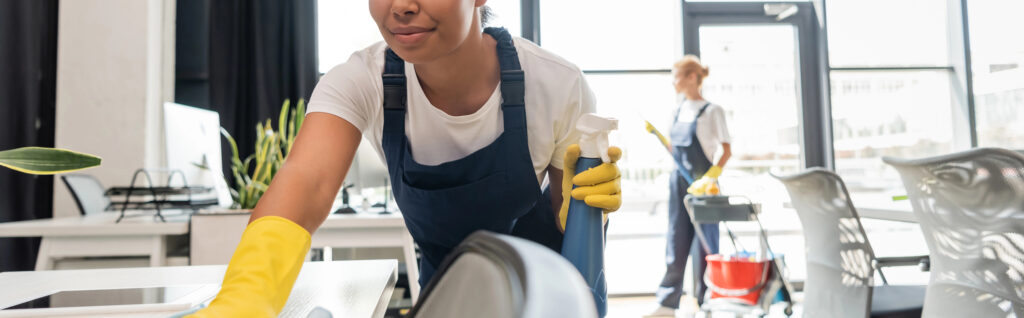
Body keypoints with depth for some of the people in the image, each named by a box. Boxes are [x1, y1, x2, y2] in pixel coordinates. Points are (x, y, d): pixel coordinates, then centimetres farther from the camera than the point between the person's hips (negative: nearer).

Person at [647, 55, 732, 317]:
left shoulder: (712, 111, -6)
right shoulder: (677, 112, 12)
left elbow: (726, 151, -7)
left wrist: (709, 177, -19)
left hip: (703, 186, -6)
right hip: (679, 183, 6)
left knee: (704, 244, 1)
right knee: (676, 243, 7)